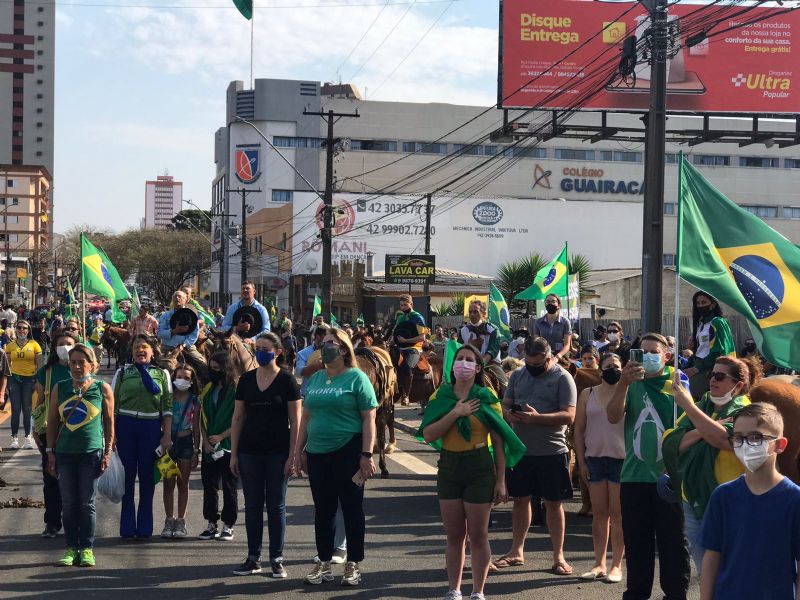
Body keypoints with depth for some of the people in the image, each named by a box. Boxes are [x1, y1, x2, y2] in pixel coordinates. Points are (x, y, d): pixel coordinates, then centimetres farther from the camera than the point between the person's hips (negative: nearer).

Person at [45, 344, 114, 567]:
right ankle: (71, 548, 13)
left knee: (87, 503, 2)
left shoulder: (102, 389, 1)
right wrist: (50, 452, 5)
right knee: (68, 503, 5)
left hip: (91, 452, -2)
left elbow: (109, 421, 3)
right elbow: (52, 420, 10)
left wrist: (107, 452, -2)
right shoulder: (60, 388, 6)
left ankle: (87, 549, 9)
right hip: (64, 452, 2)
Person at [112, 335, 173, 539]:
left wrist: (167, 435, -1)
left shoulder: (162, 374, 10)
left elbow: (167, 407, 7)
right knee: (127, 476, 3)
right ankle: (127, 528, 10)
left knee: (147, 477, 3)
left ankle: (144, 528, 10)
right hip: (125, 426, 0)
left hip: (151, 428, 0)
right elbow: (112, 403, 6)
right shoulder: (122, 373, 8)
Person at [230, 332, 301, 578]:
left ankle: (276, 559, 11)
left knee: (276, 505, 3)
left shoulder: (286, 380, -4)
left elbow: (295, 420, -4)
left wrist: (292, 456, -9)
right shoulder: (246, 380, 6)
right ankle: (253, 558, 15)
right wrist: (234, 453, 4)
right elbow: (238, 418, 8)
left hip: (278, 452, -3)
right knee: (252, 505, 6)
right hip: (250, 451, 3)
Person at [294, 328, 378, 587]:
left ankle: (353, 565, 11)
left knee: (352, 508, 3)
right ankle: (323, 563, 20)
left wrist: (367, 455, -15)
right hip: (317, 452, 5)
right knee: (323, 509, 10)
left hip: (348, 452, -5)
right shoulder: (315, 379, 12)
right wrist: (300, 451, 12)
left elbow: (369, 419, -9)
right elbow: (306, 417, 17)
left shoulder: (356, 378, -5)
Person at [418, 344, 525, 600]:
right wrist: (455, 413, -18)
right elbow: (428, 435, -8)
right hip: (448, 466, 2)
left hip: (479, 466, -2)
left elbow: (498, 442, -2)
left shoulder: (486, 399, -2)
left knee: (477, 535, 2)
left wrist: (501, 481, -6)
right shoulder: (441, 396, 3)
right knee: (454, 535, 9)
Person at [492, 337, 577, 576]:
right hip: (521, 449, 5)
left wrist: (537, 418, -25)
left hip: (552, 451, -5)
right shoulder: (518, 375, 9)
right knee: (520, 499, 12)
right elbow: (505, 404, 13)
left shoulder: (563, 378, -7)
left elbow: (569, 415, -15)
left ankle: (558, 556, 12)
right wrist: (509, 414, -11)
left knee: (553, 503, 3)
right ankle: (517, 551, 24)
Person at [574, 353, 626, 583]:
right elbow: (579, 430, 7)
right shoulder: (587, 395, 7)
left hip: (621, 459, -2)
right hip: (595, 458, 2)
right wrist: (581, 461, 3)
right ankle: (599, 564, 14)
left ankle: (616, 565, 6)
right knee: (599, 513, 7)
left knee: (617, 514, 1)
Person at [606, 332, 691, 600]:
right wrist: (624, 383, -20)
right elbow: (613, 417, -7)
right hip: (633, 476, 2)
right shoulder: (632, 383, 7)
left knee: (672, 541, 5)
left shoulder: (677, 382, 1)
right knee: (636, 541, 9)